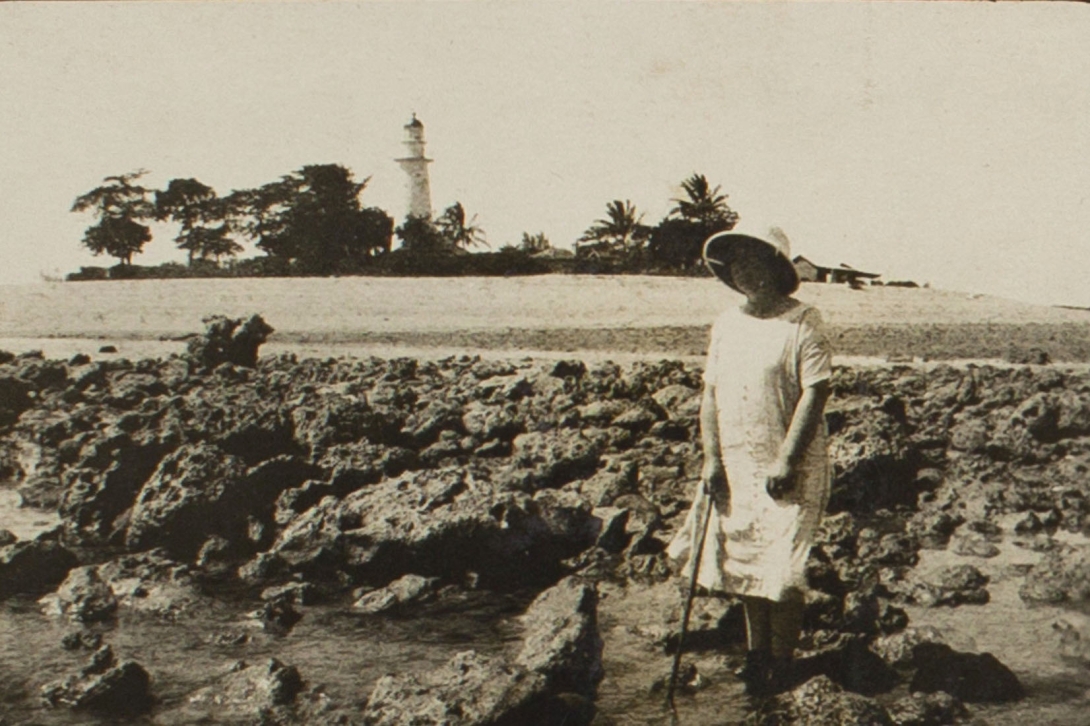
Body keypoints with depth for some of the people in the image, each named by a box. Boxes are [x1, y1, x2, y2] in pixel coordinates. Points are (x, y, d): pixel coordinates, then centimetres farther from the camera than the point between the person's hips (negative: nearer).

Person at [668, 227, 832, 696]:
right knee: (744, 562, 13)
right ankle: (756, 652, 29)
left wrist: (786, 460, -17)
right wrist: (711, 457, 1)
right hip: (735, 468, 6)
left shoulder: (803, 323, -10)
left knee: (781, 569, -1)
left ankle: (781, 662, 16)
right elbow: (711, 393, 9)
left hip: (788, 472, -6)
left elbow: (815, 392, -14)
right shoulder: (726, 324, 8)